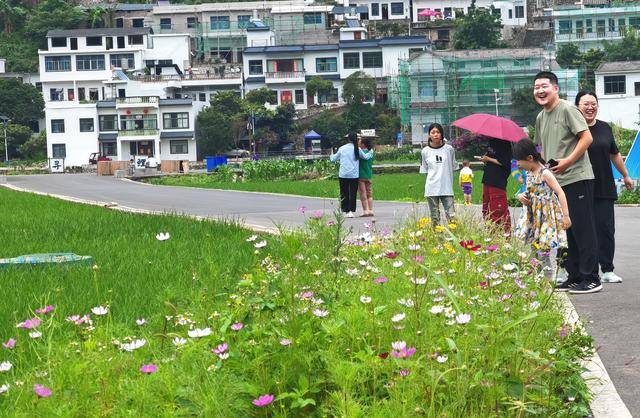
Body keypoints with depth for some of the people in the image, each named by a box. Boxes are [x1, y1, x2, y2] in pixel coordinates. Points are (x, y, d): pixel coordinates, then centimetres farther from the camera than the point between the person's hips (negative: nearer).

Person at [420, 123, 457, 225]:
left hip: (446, 188, -1)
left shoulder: (449, 149, 3)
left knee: (451, 216, -10)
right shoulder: (425, 151, 5)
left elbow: (453, 166, 12)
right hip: (431, 189, 1)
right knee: (434, 217, 4)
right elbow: (424, 170, 13)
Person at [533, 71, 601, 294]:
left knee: (583, 229, -6)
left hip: (577, 178, -9)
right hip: (556, 181, 9)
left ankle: (591, 279, -2)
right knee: (568, 230, 12)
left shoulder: (567, 110, -9)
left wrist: (567, 162, -18)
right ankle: (574, 277, 19)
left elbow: (587, 138, -15)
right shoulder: (540, 118, 16)